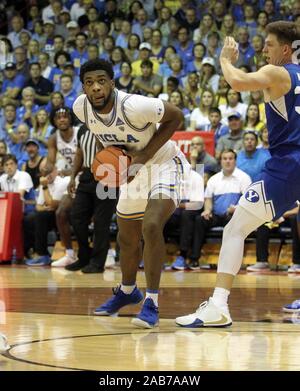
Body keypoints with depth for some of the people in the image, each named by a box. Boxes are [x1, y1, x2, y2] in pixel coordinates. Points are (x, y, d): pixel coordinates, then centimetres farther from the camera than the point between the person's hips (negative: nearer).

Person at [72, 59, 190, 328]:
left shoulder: (135, 106, -34)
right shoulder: (81, 108, -15)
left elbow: (175, 117, -19)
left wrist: (143, 156, -24)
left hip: (164, 163, -7)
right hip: (133, 170, 7)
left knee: (151, 226, -27)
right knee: (127, 239, 18)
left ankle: (151, 302, -19)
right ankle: (127, 291, 45)